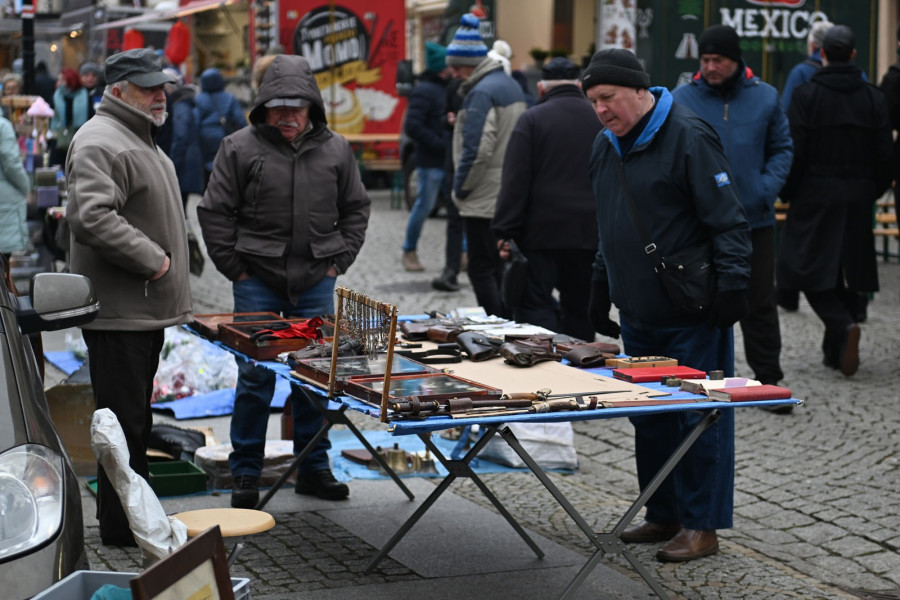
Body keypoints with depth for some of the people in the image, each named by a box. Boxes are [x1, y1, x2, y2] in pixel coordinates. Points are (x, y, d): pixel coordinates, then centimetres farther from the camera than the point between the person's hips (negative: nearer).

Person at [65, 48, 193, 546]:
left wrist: (163, 260, 20)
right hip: (117, 314, -10)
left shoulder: (139, 139, 20)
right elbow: (94, 217, -29)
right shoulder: (100, 142, -15)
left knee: (135, 420, 17)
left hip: (144, 309, 11)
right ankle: (121, 528, 2)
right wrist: (152, 259, -22)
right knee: (123, 419, -5)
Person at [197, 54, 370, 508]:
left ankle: (313, 468, 20)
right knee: (256, 376, 0)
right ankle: (245, 474, 10)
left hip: (316, 282, 3)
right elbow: (215, 212, 0)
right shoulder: (240, 148, -4)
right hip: (256, 282, -3)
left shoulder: (334, 150, 5)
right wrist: (235, 267, -4)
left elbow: (356, 208, 15)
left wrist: (338, 262, 6)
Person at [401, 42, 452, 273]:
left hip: (450, 160, 8)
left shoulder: (448, 88, 14)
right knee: (424, 206, 0)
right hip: (431, 162, -8)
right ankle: (409, 252, 16)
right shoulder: (424, 91, -12)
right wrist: (442, 145, -19)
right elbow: (412, 126, -19)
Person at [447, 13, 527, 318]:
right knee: (500, 266, 15)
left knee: (481, 270, -3)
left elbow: (476, 150, -22)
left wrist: (460, 189, -10)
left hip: (485, 199, -9)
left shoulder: (481, 93, -17)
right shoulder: (511, 85, 14)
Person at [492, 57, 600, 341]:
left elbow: (515, 181, -9)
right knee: (579, 311, 12)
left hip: (542, 233, -4)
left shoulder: (531, 119, -3)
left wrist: (504, 232, -9)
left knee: (533, 304, -2)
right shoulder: (601, 120, 9)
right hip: (591, 234, 4)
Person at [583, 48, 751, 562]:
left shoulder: (689, 136, -13)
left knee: (699, 418, -1)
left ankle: (702, 525, 6)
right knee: (648, 417, 13)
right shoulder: (607, 147, 12)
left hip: (692, 314, -8)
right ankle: (663, 514, 24)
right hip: (638, 314, 8)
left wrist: (733, 284, -19)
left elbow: (727, 220, -15)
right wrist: (600, 292, 23)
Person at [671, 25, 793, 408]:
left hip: (755, 219, 1)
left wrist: (768, 187, -5)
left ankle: (768, 377, 16)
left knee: (760, 303, 6)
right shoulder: (682, 99, -1)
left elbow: (782, 148, 11)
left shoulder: (765, 97, 4)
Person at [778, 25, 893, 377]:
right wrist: (874, 191, 18)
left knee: (811, 270, 1)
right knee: (848, 272, 11)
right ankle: (836, 350, 16)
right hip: (857, 202, 4)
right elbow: (885, 155, 4)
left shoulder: (805, 95, -7)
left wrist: (787, 192, 3)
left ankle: (843, 325, -23)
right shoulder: (873, 98, 3)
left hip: (814, 198, -4)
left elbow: (794, 152, -9)